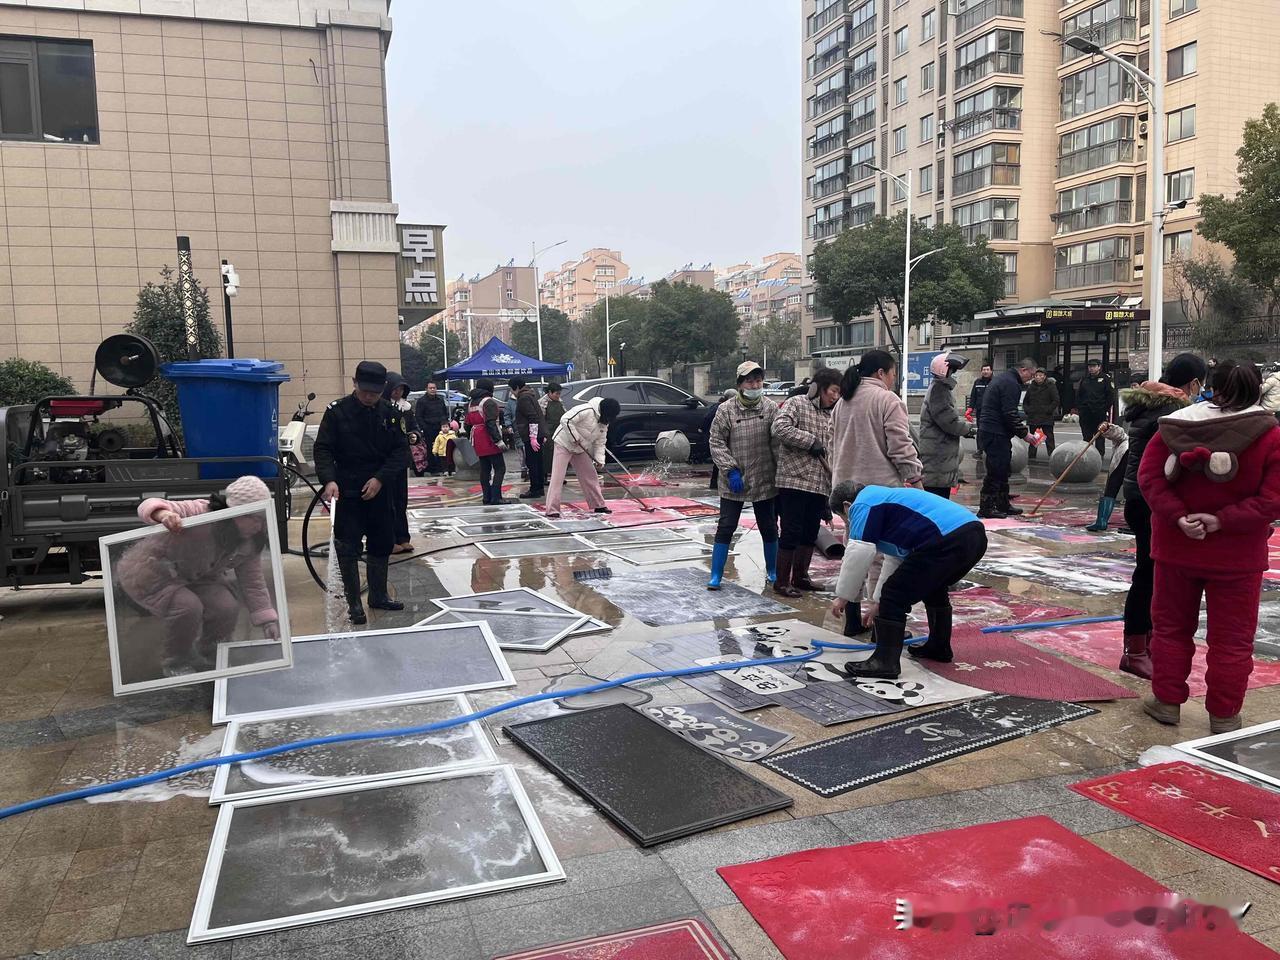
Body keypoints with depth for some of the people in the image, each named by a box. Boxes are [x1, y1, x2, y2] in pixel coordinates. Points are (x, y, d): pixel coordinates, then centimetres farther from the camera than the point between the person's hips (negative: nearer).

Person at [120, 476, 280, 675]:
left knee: (227, 608, -18)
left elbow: (253, 582, -4)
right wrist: (164, 515, -63)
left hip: (195, 577, 6)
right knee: (187, 607, -31)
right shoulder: (200, 514, -34)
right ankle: (176, 663, -2)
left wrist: (267, 620, -12)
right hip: (148, 573, -6)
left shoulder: (251, 542, -12)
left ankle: (209, 657, 13)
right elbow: (149, 506, -39)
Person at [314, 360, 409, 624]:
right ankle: (354, 603, 10)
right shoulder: (337, 411, -7)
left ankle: (379, 595, 29)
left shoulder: (390, 414, 2)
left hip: (379, 491, 4)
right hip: (347, 492, -3)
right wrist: (329, 480, -24)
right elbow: (323, 449, -8)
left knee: (382, 544, 13)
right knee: (348, 549, -3)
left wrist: (380, 478, -14)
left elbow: (401, 451, 0)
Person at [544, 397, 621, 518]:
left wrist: (599, 460, -9)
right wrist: (575, 437, -26)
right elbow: (565, 420, -29)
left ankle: (598, 505, 22)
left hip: (580, 449, 8)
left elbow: (600, 442, 4)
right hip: (564, 444, -8)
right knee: (557, 477, -12)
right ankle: (552, 510, -12)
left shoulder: (604, 423, 2)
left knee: (590, 476, 10)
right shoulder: (587, 410, -26)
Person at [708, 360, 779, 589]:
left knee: (769, 528, 14)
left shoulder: (771, 408, -2)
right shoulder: (726, 410, -5)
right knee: (725, 528, 1)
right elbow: (716, 442, -4)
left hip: (764, 481, 2)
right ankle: (715, 576, 10)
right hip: (733, 482, -2)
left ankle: (772, 572, 32)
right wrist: (731, 469, -13)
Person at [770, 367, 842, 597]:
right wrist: (810, 441, -16)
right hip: (794, 480, -7)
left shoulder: (832, 416, 17)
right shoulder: (796, 404, -4)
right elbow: (779, 428, -20)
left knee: (810, 533, 14)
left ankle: (800, 576, 27)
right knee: (791, 532, -4)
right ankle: (781, 582, 6)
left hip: (820, 484, 7)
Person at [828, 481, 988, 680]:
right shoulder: (887, 498, 35)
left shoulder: (863, 504, 6)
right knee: (933, 588, 33)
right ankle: (939, 647, 42)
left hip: (947, 541, -10)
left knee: (895, 596, 0)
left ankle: (886, 662, 0)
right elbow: (895, 559, 40)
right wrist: (878, 602, 44)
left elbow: (859, 553, -5)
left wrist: (843, 596, 6)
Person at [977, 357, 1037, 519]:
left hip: (989, 431, 11)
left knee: (1003, 469, 16)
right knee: (996, 470, -6)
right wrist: (1023, 433, -12)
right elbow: (1009, 414, -20)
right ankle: (986, 507, -2)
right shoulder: (1011, 383, -15)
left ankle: (1003, 505, 24)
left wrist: (1020, 423, 18)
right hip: (996, 434, -11)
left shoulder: (1003, 379, 19)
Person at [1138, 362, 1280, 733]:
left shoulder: (1174, 426, -5)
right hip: (1237, 556, -1)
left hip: (1176, 547, 2)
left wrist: (1178, 518, -15)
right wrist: (1222, 521, -17)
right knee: (1232, 639, 10)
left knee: (1171, 626, 16)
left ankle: (1167, 701, 23)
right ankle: (1224, 716, 17)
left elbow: (1149, 478, -10)